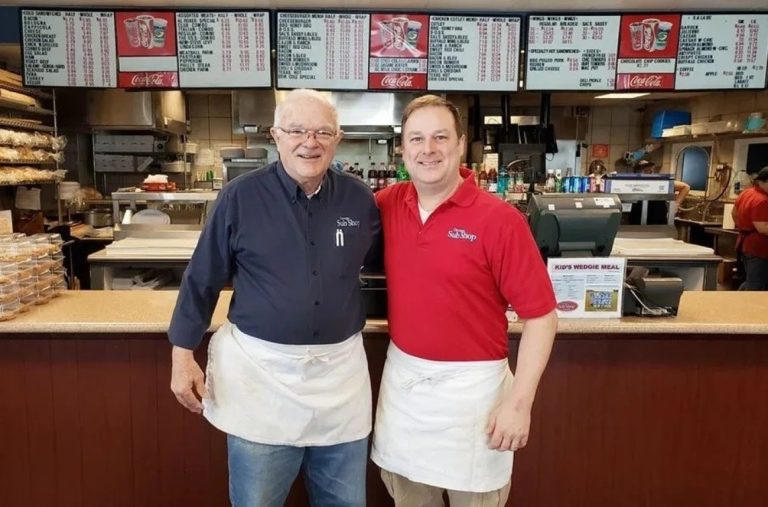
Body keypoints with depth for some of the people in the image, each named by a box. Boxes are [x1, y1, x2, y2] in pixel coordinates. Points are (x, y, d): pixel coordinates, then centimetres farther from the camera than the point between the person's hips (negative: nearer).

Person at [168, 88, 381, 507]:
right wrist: (183, 355, -1)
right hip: (261, 369, -2)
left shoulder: (359, 199, -1)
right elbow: (202, 280, -1)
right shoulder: (241, 196, -8)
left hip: (340, 370, 3)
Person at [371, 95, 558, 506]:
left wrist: (520, 401, -16)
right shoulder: (387, 205, -2)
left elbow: (541, 315, -14)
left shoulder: (499, 219, -15)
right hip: (402, 377, 4)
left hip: (470, 384, -4)